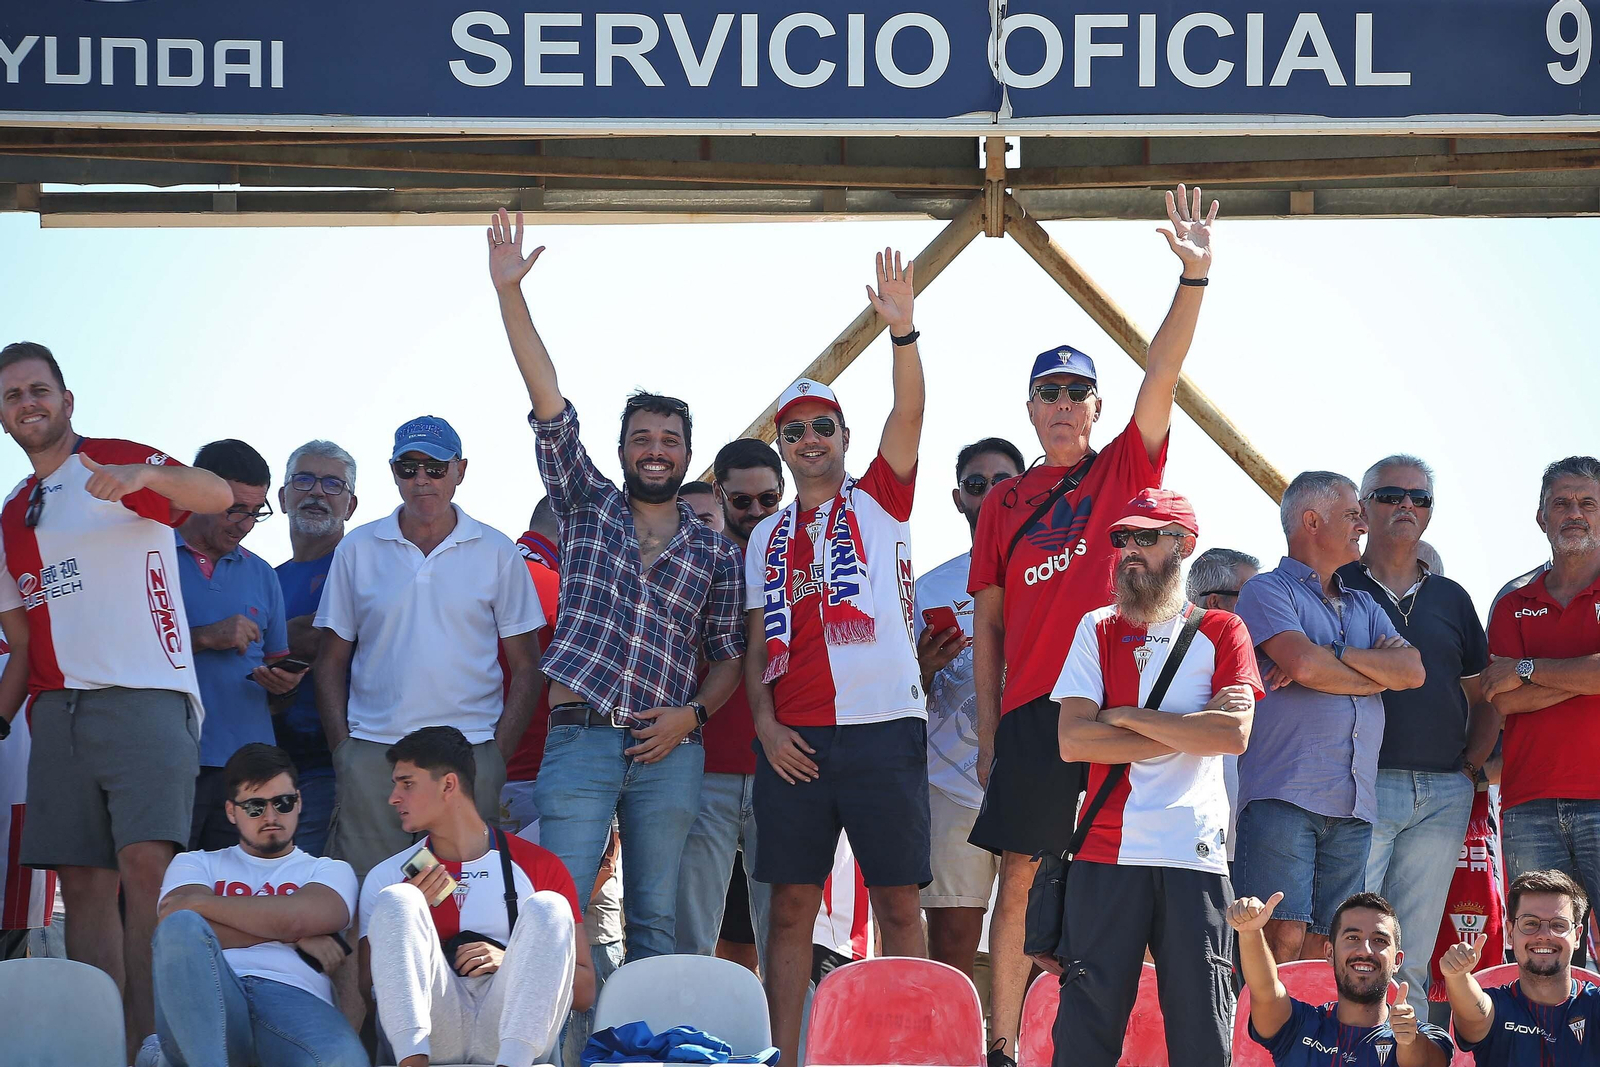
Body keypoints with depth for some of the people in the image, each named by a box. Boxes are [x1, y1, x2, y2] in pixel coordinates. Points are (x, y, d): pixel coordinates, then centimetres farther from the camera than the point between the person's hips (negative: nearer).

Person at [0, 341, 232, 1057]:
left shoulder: (118, 463, 2)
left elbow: (217, 495, -18)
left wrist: (146, 475, -37)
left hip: (144, 697, -6)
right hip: (58, 713, 6)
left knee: (147, 866, -18)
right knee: (84, 885, 0)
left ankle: (148, 1044, -21)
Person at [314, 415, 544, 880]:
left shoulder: (497, 554, 7)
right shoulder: (357, 550, 10)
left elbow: (526, 667, 8)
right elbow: (332, 661, 13)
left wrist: (499, 755, -2)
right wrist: (341, 751, 2)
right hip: (372, 754, 1)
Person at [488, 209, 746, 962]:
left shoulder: (714, 552, 13)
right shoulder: (587, 506, 11)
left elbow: (729, 655, 15)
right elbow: (549, 407, 2)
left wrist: (691, 714, -6)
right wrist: (509, 294, -7)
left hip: (669, 750, 2)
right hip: (581, 737, -1)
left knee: (655, 921, 5)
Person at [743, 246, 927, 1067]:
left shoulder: (878, 501, 7)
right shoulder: (768, 538, 15)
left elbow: (908, 417, -9)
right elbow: (759, 643, 14)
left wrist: (902, 331, -24)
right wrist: (766, 722, -2)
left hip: (883, 727, -3)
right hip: (794, 738, 3)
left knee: (898, 903, -1)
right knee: (791, 905, 3)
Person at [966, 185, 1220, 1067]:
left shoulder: (1125, 472, 9)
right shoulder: (1004, 503, 12)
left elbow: (1162, 375, -5)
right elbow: (987, 624, 12)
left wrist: (1195, 278, -17)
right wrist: (988, 732, 5)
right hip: (1031, 708, 1)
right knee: (1020, 879, 0)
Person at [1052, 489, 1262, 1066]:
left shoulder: (1221, 632, 9)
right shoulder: (1098, 629, 11)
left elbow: (1234, 735, -7)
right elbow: (1073, 741, -2)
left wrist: (1128, 718, -5)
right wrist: (1187, 731, -5)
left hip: (1195, 852, 0)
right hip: (1106, 847, 1)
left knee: (1201, 1020, -2)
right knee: (1088, 1018, -3)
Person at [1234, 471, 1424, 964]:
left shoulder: (1365, 607, 26)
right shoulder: (1267, 590, 6)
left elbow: (1413, 669, 8)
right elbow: (1303, 664, -12)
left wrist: (1331, 656, -5)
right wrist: (1380, 674, 4)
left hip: (1354, 806, 6)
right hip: (1284, 794, -6)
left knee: (1322, 949, 2)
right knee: (1281, 938, -16)